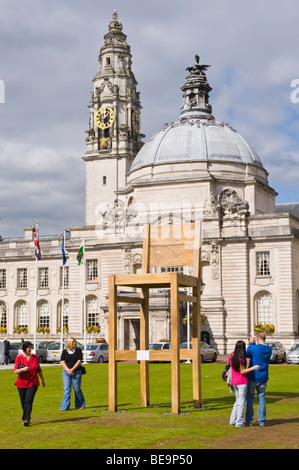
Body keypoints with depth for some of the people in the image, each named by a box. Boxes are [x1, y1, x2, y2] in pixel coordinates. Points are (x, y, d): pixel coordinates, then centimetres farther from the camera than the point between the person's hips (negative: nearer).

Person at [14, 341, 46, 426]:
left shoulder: (35, 357, 4)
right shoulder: (19, 358, -3)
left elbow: (39, 370, 15)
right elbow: (15, 371, -10)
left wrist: (43, 380, 20)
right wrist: (23, 369, -29)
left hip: (33, 383, 0)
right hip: (21, 383, 0)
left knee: (28, 401, -13)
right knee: (23, 402, 9)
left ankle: (26, 419, -16)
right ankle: (26, 418, 26)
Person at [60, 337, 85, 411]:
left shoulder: (78, 350, 2)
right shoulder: (64, 351, 6)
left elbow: (79, 361, -6)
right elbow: (62, 362, 0)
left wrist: (72, 369, -14)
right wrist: (68, 370, -13)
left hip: (76, 372, -1)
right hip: (66, 372, 1)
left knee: (77, 389, 4)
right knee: (66, 389, -2)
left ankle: (80, 405, 22)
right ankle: (64, 407, -1)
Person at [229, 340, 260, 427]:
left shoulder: (232, 355, 2)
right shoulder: (241, 358, -19)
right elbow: (242, 371, -18)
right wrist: (253, 368, -14)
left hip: (234, 381, 8)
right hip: (242, 382, -8)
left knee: (237, 401, 18)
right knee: (241, 402, 0)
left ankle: (233, 420, 18)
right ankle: (239, 422, 2)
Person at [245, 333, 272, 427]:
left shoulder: (254, 348, -15)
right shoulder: (269, 350, 3)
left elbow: (247, 354, 5)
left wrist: (251, 343, 13)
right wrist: (254, 344, 14)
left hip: (253, 377, -5)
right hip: (263, 377, 5)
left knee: (249, 398, 4)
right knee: (262, 398, 10)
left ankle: (249, 420, 4)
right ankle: (261, 421, 11)